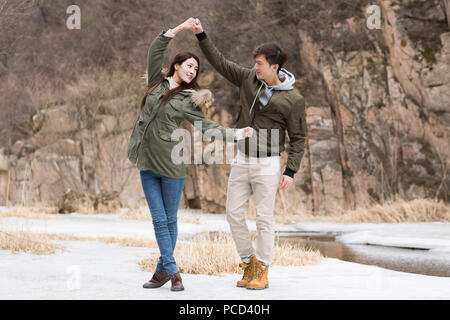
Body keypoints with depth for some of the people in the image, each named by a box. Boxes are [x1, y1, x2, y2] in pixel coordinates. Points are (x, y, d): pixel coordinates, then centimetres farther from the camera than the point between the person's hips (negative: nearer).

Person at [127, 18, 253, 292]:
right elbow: (156, 50, 4)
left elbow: (206, 125, 1)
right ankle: (172, 271, 3)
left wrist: (237, 134, -10)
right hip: (147, 162, 2)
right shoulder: (157, 82, 9)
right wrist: (179, 29, -4)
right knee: (159, 219, 0)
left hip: (171, 164, -2)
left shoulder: (187, 100, 3)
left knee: (169, 220, 3)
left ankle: (163, 270, 12)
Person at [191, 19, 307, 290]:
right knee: (234, 213, 5)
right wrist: (202, 36, 5)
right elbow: (220, 63, 10)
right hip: (242, 160, 5)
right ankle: (249, 261, 21)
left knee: (265, 218, -1)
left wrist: (291, 171, -11)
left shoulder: (293, 100, -10)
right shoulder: (249, 79, 2)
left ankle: (262, 272, 9)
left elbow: (298, 138, -6)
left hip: (267, 164, -5)